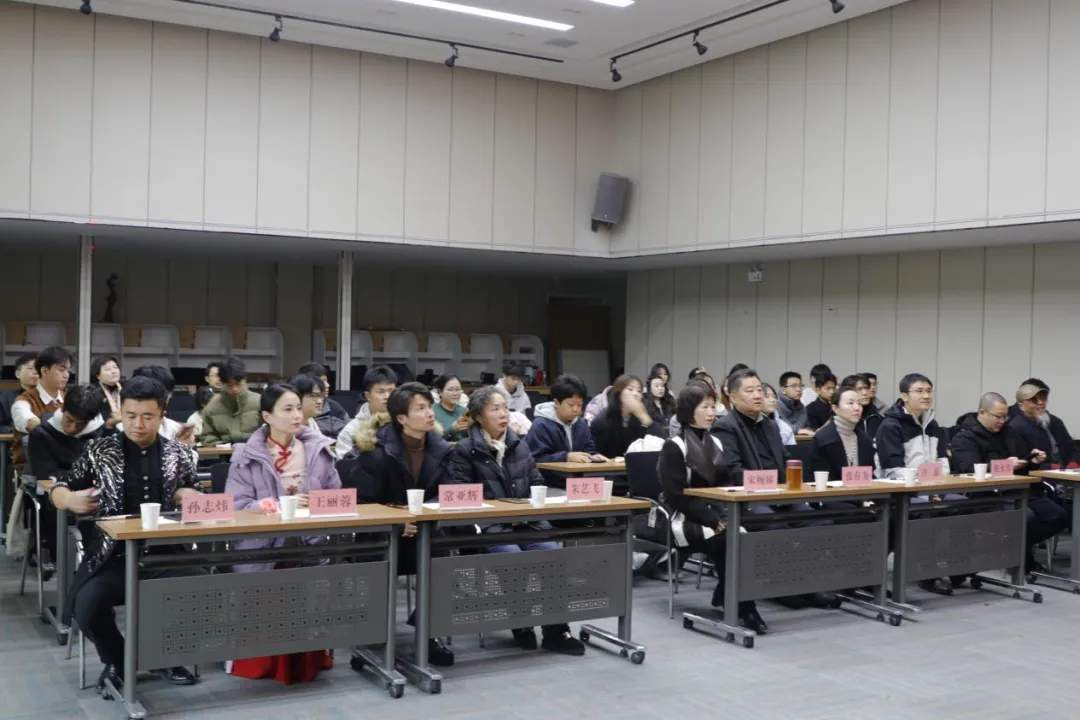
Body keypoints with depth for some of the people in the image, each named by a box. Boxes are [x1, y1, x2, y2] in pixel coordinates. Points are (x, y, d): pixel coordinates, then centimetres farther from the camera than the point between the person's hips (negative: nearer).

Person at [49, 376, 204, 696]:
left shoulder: (179, 455, 8)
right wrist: (71, 499, -13)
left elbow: (195, 499, 18)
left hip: (165, 553, 2)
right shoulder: (100, 451, 4)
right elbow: (59, 490, 10)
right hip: (113, 555, -1)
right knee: (86, 606, -30)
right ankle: (117, 660, 5)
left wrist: (189, 496, -6)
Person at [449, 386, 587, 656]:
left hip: (525, 521, 4)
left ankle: (556, 628, -16)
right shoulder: (464, 451, 2)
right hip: (489, 526, -4)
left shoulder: (520, 446, 19)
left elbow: (538, 484, 19)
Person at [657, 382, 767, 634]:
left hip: (713, 515, 6)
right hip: (685, 520, -6)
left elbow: (725, 485, 16)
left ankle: (726, 597, -11)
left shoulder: (715, 443, 14)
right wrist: (713, 520, -21)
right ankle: (742, 607, -22)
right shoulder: (674, 446, -7)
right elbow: (676, 495, -14)